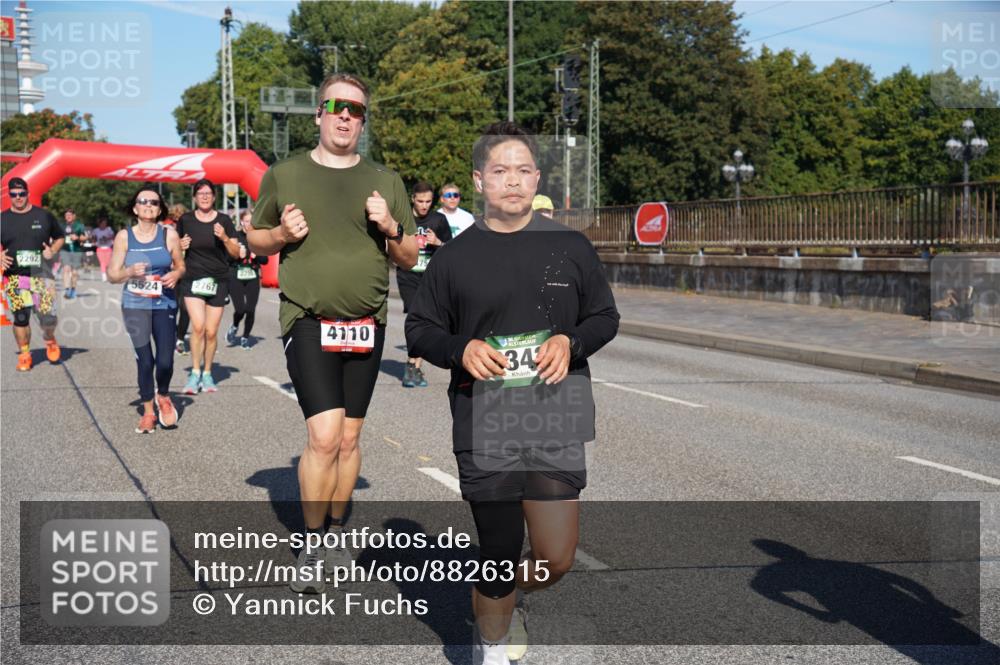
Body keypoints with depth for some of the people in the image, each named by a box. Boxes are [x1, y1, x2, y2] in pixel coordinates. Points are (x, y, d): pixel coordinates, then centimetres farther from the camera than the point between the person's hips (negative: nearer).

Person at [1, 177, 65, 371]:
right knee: (20, 317, 2)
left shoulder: (44, 215, 4)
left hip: (41, 275, -1)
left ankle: (50, 340, 25)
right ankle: (24, 354, 16)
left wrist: (52, 251, -5)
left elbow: (59, 237, 14)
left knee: (48, 316, -6)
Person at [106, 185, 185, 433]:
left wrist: (175, 274, -9)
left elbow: (180, 266, 13)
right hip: (135, 305, 0)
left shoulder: (169, 234, 1)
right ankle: (148, 412, 18)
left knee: (165, 361, -9)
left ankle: (163, 397, 24)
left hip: (164, 304, 0)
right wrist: (130, 271, -17)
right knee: (145, 360, -2)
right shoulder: (124, 237, 0)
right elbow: (113, 275, 3)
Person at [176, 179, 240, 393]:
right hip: (192, 279, -1)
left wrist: (225, 238, -15)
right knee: (198, 326, -17)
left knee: (211, 332, 3)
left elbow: (236, 253, 3)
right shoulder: (185, 220, 4)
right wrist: (180, 246, -6)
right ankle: (195, 372, -9)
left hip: (218, 281, 1)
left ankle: (207, 373, 20)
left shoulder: (224, 220, 2)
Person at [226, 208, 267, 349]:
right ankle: (234, 327, 22)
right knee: (240, 309, -12)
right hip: (236, 278, -2)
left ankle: (245, 337, 18)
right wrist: (238, 256, -18)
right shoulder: (234, 236, -2)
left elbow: (265, 260, 8)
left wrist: (256, 256, -11)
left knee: (250, 310, -2)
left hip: (253, 279, 2)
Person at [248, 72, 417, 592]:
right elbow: (254, 241, 14)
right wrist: (282, 234, -7)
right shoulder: (283, 175, 4)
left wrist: (391, 227, -8)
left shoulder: (384, 180, 9)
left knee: (349, 438, 10)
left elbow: (410, 258, 12)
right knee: (324, 435, -14)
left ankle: (336, 534, 27)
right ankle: (311, 545, 3)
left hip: (367, 325, 3)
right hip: (308, 321, -3)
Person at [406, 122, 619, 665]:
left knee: (555, 559, 2)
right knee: (500, 553, 4)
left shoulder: (571, 248, 5)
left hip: (555, 419, 1)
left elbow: (605, 317, 12)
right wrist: (461, 349, -11)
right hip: (484, 423, -1)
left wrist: (571, 342, -9)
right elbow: (419, 330, 9)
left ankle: (508, 595, 38)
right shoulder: (454, 257, 3)